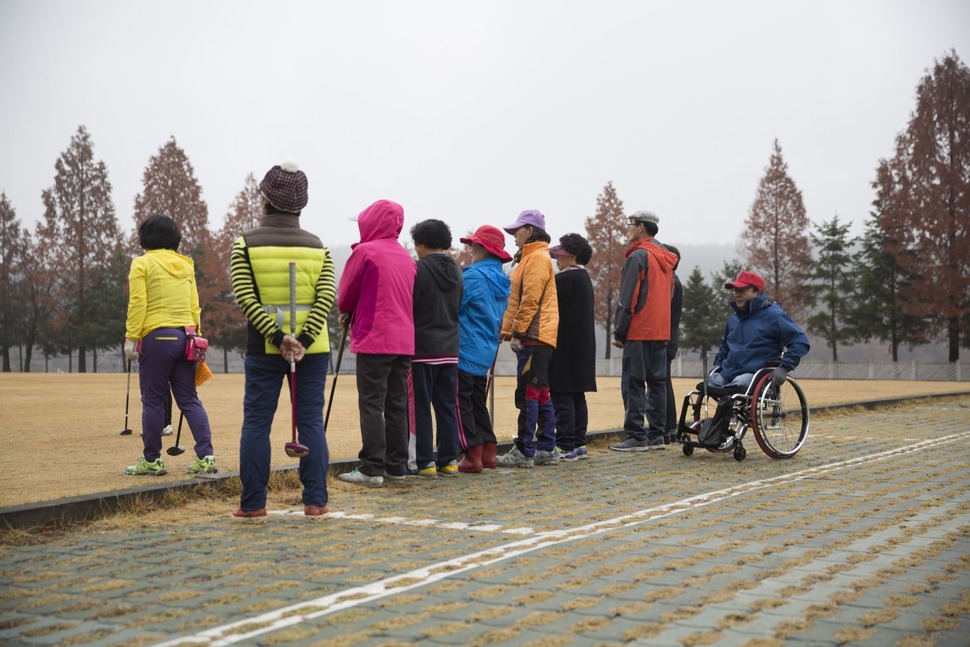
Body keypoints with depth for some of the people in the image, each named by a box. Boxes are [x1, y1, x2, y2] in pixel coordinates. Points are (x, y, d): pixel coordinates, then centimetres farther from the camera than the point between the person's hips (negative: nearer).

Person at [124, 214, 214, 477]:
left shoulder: (142, 263, -2)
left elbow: (138, 304, -9)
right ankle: (206, 456, -2)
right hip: (185, 337, 5)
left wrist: (130, 338, -7)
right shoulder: (186, 264, 14)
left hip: (156, 338, -5)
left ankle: (151, 460, 10)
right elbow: (194, 305, 13)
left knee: (153, 400, 3)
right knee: (189, 399, 7)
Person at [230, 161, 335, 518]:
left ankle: (253, 503, 5)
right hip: (312, 348, 2)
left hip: (264, 348, -2)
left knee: (256, 422, 4)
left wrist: (277, 336, -15)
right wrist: (303, 340, -13)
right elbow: (327, 295, -6)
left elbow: (244, 295, -11)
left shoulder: (246, 243, 0)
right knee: (311, 421, 5)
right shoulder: (317, 245, 7)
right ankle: (315, 500, 4)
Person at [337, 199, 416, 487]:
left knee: (371, 405, -5)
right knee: (397, 404, 10)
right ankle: (396, 467, 13)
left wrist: (347, 313, 22)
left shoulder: (365, 252, -7)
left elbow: (344, 297, -1)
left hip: (374, 340, -6)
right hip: (404, 341, 6)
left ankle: (372, 469, -7)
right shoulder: (407, 258, 13)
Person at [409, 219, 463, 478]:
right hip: (450, 349, 6)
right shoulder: (456, 271, 11)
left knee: (420, 408, -1)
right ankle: (448, 459, 11)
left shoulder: (419, 269, -11)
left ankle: (425, 463, -1)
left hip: (422, 348, -6)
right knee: (447, 406, 10)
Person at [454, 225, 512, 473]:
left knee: (461, 404, -4)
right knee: (478, 404, 16)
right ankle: (488, 453, 16)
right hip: (487, 354, 9)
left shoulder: (473, 276, -14)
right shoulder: (502, 281, 12)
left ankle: (473, 456, -7)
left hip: (466, 352, -9)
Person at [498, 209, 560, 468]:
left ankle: (524, 451, -8)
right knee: (540, 394, 11)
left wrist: (517, 332, -17)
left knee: (528, 393, -9)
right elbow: (517, 301, 23)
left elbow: (530, 300, -18)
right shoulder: (530, 257, 22)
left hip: (534, 337, -10)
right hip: (536, 337, 10)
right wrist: (508, 330, 17)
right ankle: (547, 449, 15)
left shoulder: (537, 258, -10)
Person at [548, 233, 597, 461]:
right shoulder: (583, 277, 16)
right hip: (581, 346, 10)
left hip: (565, 346, -10)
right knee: (576, 396, 13)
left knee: (562, 395, -7)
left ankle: (566, 447, -7)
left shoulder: (567, 278, -15)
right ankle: (579, 444, 17)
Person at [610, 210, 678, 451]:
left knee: (633, 384, -6)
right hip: (661, 331, 8)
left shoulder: (638, 256, -11)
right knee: (657, 382, 10)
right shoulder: (665, 258, 16)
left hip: (639, 332, -8)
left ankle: (636, 437, -7)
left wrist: (619, 332, -9)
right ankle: (656, 435, 12)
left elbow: (627, 298, -13)